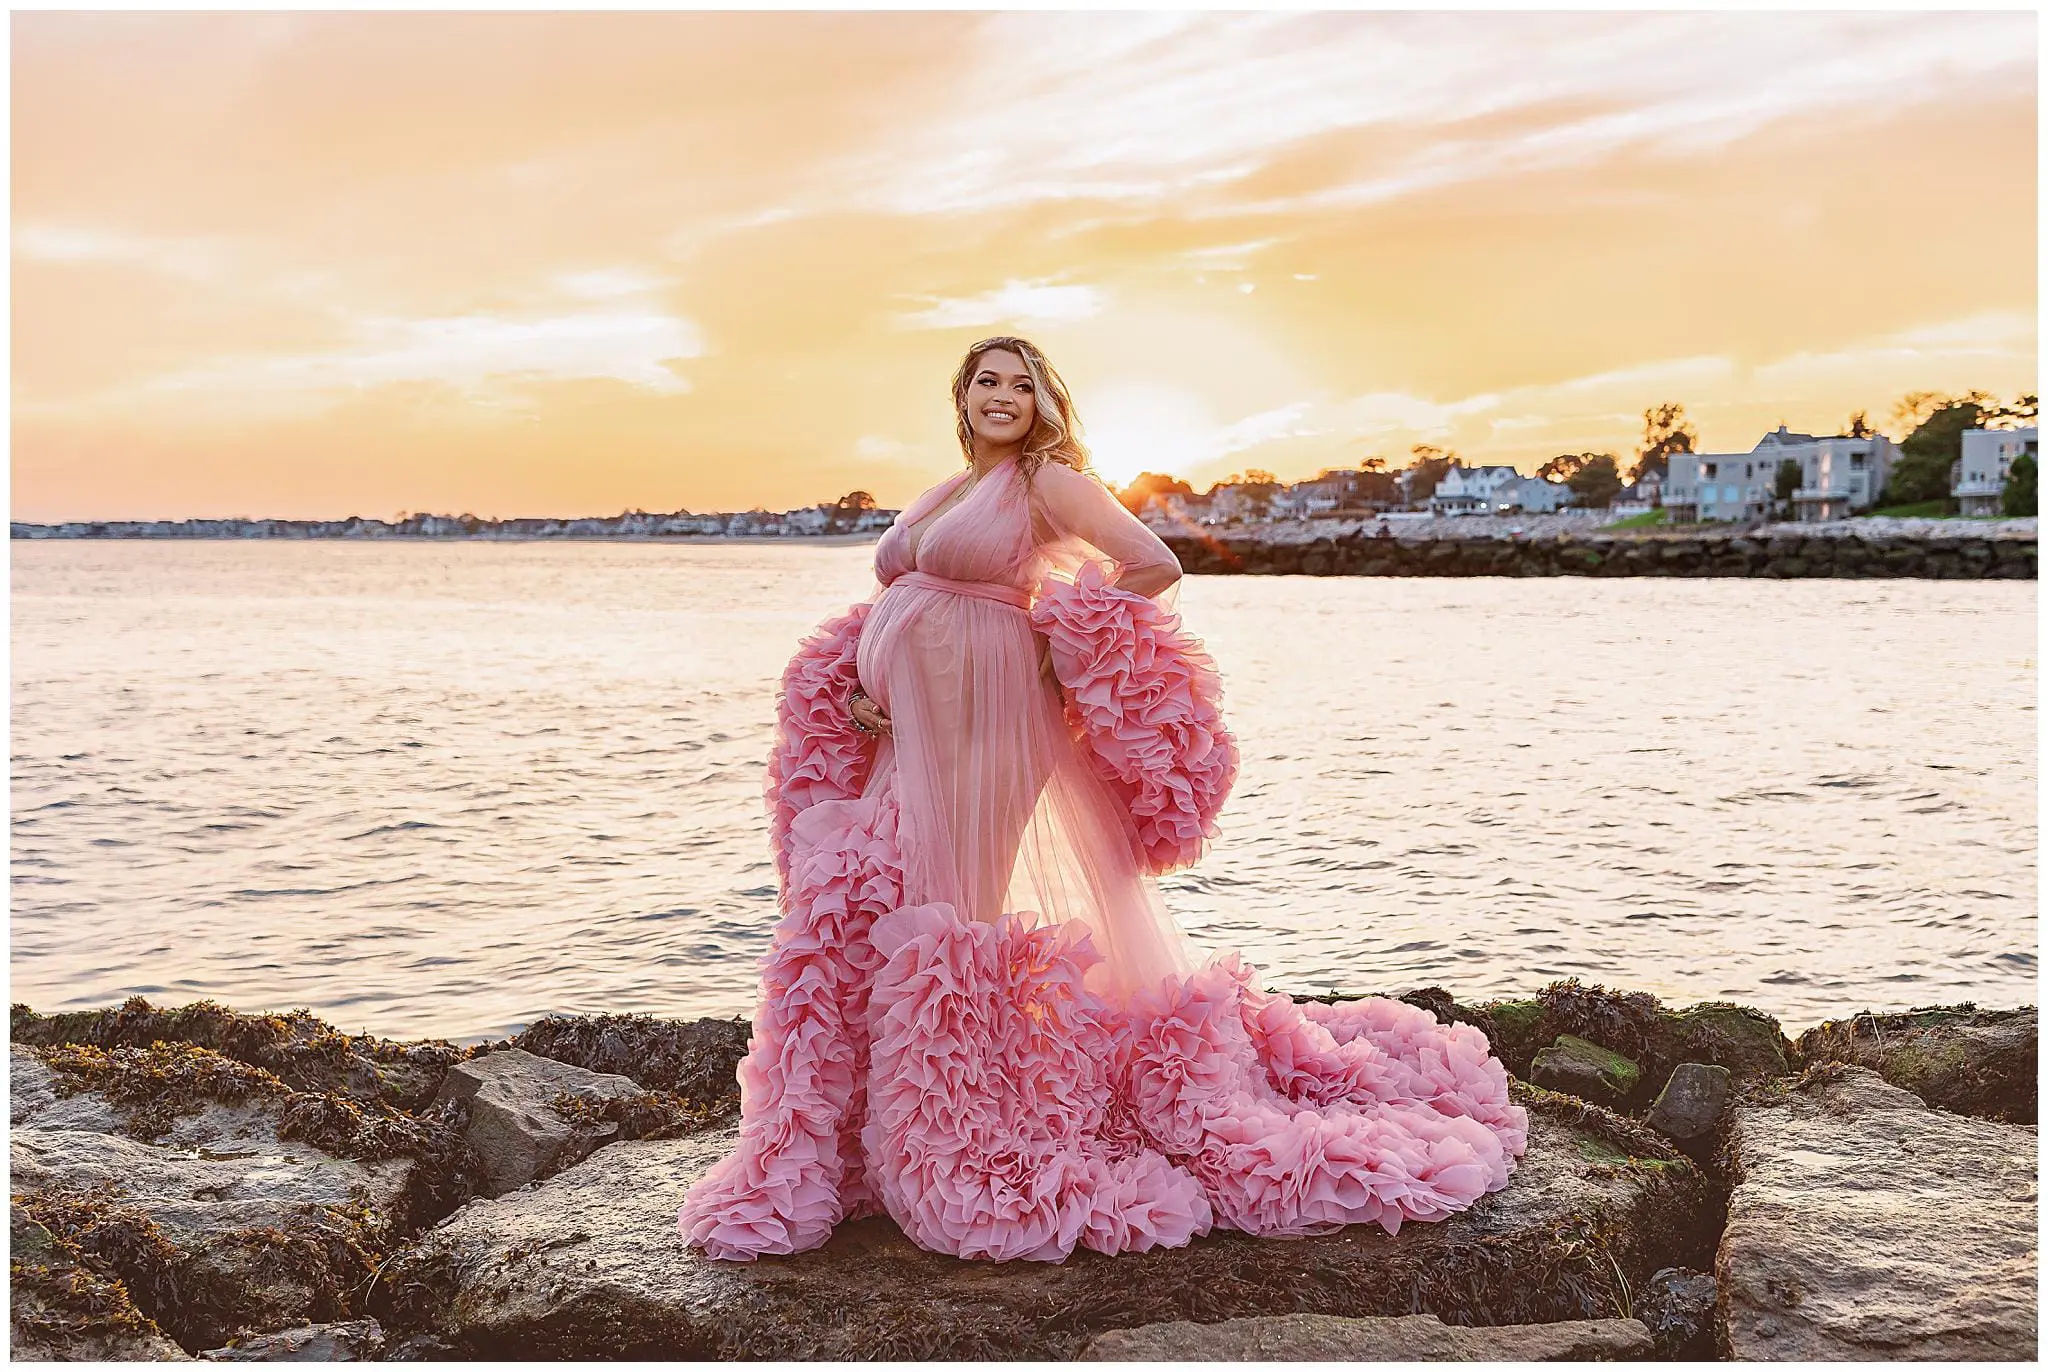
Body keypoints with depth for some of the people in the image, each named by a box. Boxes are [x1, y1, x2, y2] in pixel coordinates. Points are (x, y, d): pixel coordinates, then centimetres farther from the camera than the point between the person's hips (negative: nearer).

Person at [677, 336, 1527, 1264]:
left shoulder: (1047, 480, -3)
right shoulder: (943, 492, 19)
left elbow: (1157, 566, -13)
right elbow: (885, 612, 24)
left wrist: (1066, 642, -8)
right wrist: (858, 688, 6)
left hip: (985, 736, -7)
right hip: (904, 738, 7)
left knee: (954, 917, -3)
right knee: (854, 914, 6)